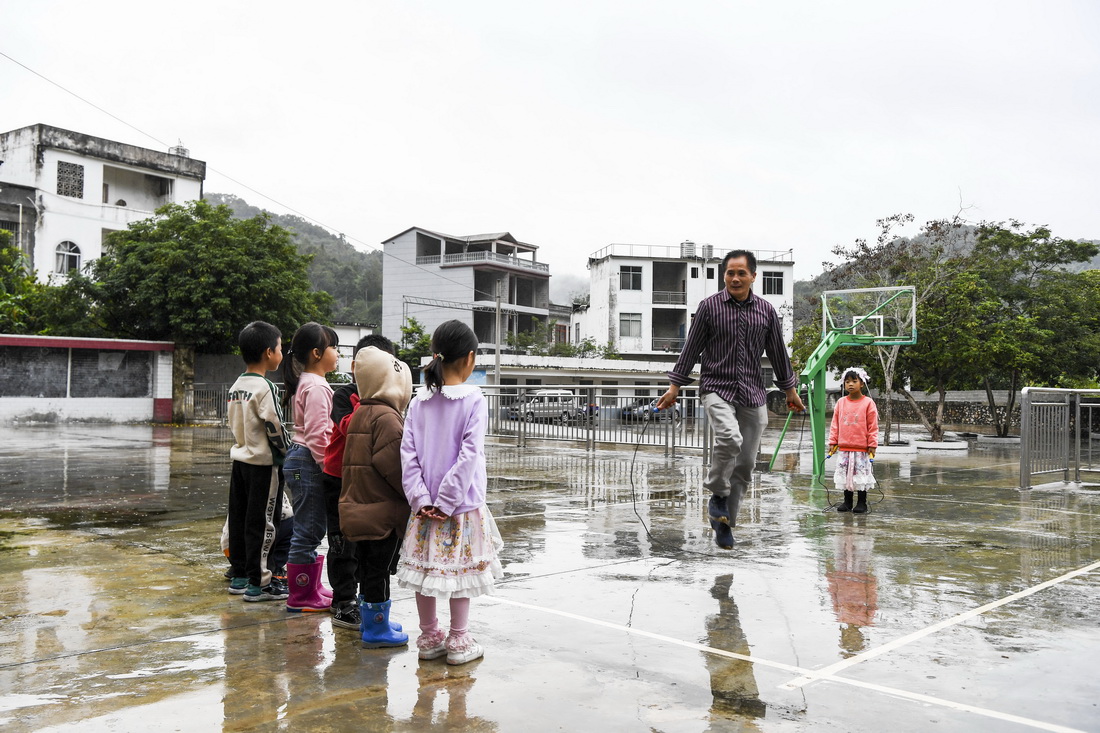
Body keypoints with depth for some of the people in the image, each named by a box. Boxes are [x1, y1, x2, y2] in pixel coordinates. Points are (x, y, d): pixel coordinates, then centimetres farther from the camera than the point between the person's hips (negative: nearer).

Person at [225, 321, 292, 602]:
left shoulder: (236, 386, 8)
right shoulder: (265, 388, -18)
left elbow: (233, 424, 13)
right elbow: (275, 428, -18)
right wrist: (288, 453, -5)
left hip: (240, 459, 9)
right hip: (263, 463, -9)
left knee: (239, 519, 13)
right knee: (262, 523, -2)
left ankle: (239, 575, 23)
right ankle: (259, 584, 3)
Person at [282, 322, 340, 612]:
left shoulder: (306, 383, 16)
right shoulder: (317, 387, -16)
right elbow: (316, 436, -22)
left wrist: (327, 466, 20)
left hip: (300, 460, 11)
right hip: (309, 462, -11)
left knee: (309, 532, 17)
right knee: (307, 533, -2)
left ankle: (310, 590, 27)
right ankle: (301, 597, 7)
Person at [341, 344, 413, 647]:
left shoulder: (359, 414, 13)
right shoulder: (387, 417, -17)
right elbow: (394, 465, -24)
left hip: (358, 508, 9)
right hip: (382, 511, -9)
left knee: (368, 569, 18)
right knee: (379, 569, 0)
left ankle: (370, 622, 29)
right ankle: (376, 630, 8)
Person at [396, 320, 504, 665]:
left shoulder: (419, 400, 1)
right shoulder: (474, 400, -11)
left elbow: (408, 453, -4)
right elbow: (468, 456, -18)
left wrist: (420, 499, -5)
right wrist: (447, 502, -14)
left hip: (425, 506, 4)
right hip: (463, 506, -4)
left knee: (425, 567, 13)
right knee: (461, 569, 7)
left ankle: (429, 638, 26)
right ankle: (459, 642, 17)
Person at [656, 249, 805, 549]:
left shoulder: (766, 310, 7)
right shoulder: (709, 306, 0)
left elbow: (778, 353, 17)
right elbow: (691, 348, 3)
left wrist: (790, 390, 21)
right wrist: (675, 386, 2)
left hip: (752, 393, 4)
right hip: (717, 388, -3)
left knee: (746, 463, 2)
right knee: (729, 437, -30)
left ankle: (724, 522, 16)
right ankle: (718, 494, -6)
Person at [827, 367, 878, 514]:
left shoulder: (868, 403, -5)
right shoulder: (841, 402, 5)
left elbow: (873, 426, -4)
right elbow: (835, 424, 10)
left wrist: (872, 445, -6)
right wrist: (833, 442, 7)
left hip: (861, 448, -4)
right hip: (844, 447, 4)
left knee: (861, 475, 2)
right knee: (845, 474, 10)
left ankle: (861, 503, 13)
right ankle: (847, 502, 21)